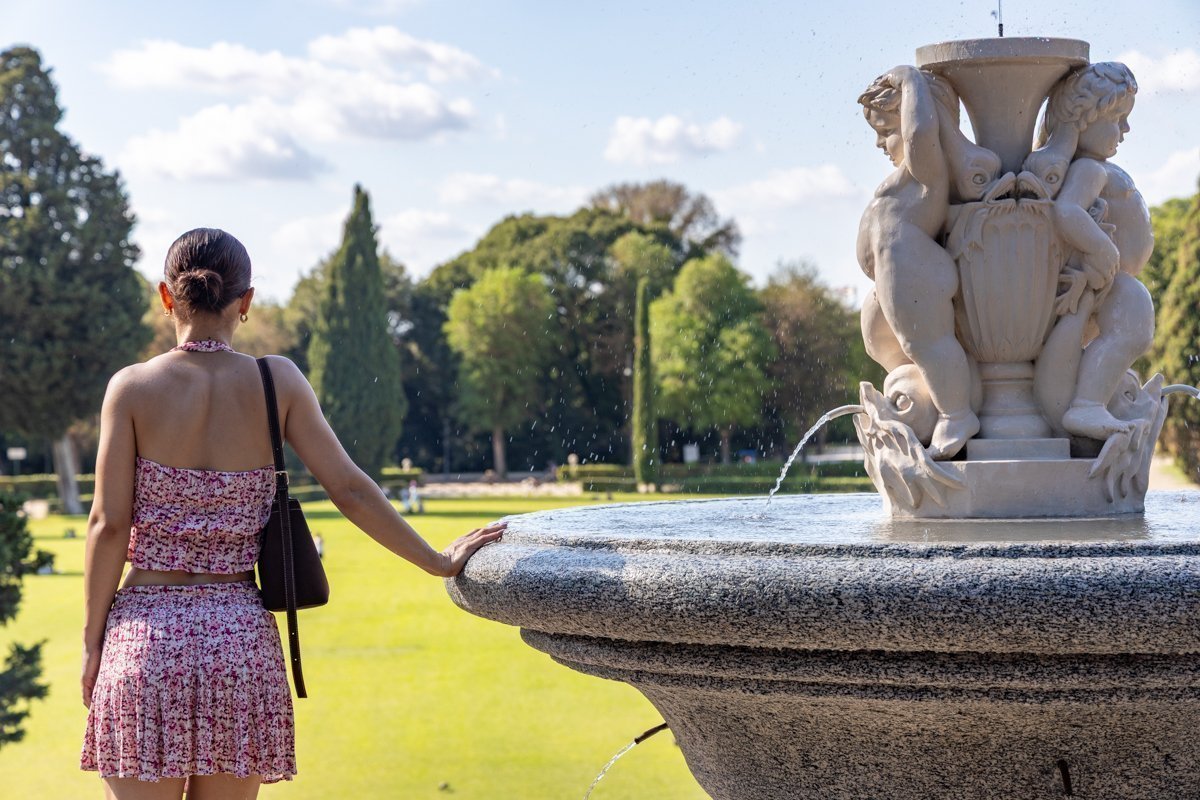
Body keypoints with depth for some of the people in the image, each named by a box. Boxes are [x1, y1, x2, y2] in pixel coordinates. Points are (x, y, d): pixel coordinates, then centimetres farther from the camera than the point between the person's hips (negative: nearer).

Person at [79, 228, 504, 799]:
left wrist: (92, 642, 4)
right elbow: (349, 490, 0)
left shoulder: (134, 388, -5)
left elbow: (109, 526, -5)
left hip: (147, 631, -2)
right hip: (241, 637, 2)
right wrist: (439, 563, 10)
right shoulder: (277, 382, 0)